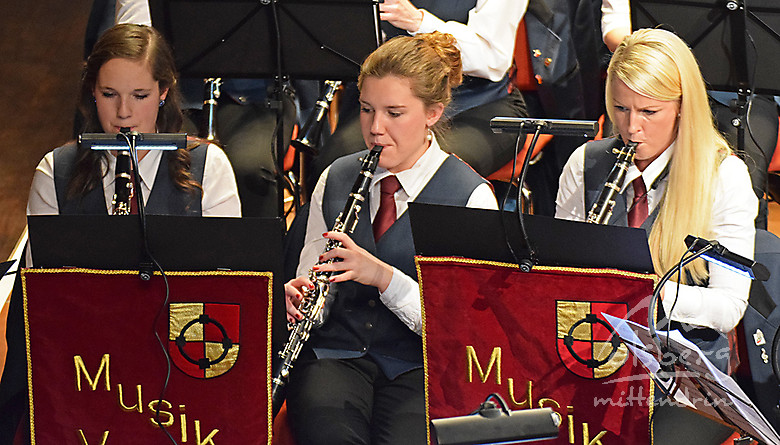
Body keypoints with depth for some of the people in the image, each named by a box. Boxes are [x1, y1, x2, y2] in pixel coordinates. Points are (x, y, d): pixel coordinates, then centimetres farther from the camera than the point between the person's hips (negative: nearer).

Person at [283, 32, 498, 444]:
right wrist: (297, 296, -6)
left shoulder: (470, 195, -4)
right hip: (335, 353, 2)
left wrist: (384, 277, -23)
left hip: (417, 367, -2)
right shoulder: (335, 179, 10)